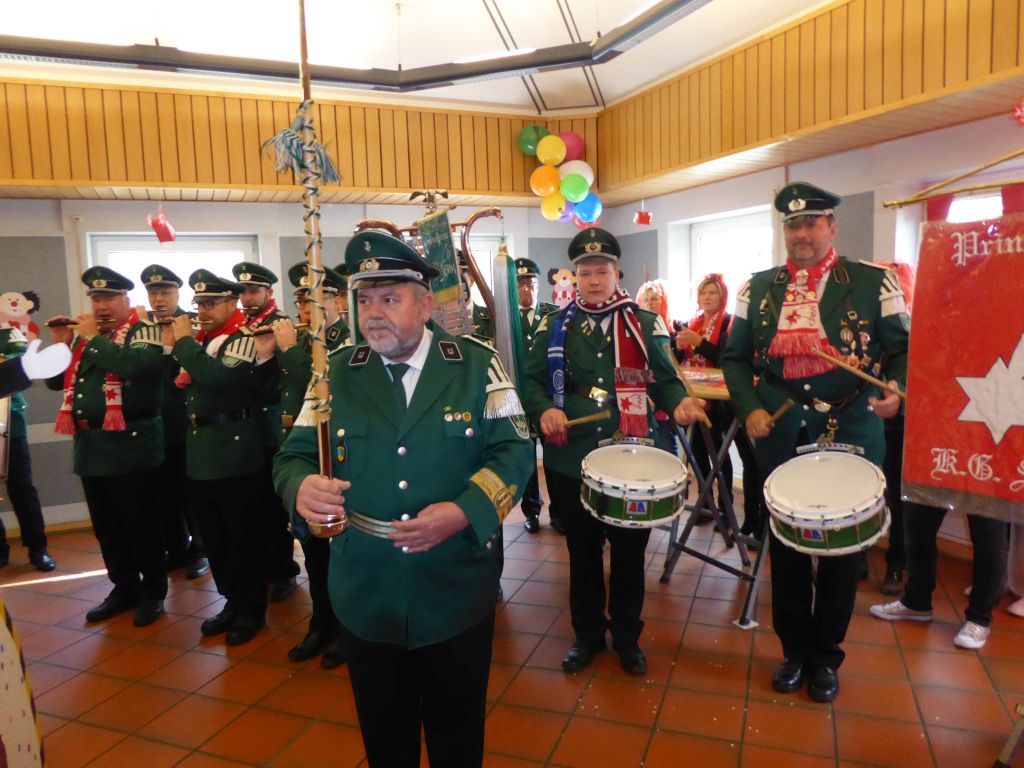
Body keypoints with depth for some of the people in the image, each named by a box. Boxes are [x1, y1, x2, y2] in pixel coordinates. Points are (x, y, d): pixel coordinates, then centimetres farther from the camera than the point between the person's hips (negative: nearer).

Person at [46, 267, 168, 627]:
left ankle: (153, 592, 16)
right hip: (89, 445, 7)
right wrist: (61, 344, 0)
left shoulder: (145, 331, -6)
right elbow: (55, 381, 15)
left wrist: (93, 338, -17)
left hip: (131, 444, -7)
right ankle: (124, 587, 29)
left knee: (140, 523, 2)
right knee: (106, 525, 15)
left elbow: (138, 366, -27)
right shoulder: (84, 335, 16)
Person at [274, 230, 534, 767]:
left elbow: (514, 451, -7)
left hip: (457, 596, -1)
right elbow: (294, 454, 1)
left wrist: (463, 512, -23)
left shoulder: (477, 365, -5)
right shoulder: (337, 374, 2)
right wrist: (302, 488, -23)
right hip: (365, 597, 2)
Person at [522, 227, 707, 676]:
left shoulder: (645, 324, 3)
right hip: (570, 458, 1)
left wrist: (679, 404, -16)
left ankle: (627, 635, 31)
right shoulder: (554, 327, 5)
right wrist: (545, 410, -14)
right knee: (582, 549, 14)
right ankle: (588, 633, 33)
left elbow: (663, 381, 6)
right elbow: (533, 380, 6)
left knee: (629, 550, 11)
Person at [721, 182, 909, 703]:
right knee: (786, 549, 12)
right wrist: (748, 409, -8)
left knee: (841, 551, 10)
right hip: (781, 440, 2)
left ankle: (825, 656, 31)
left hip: (849, 439, -1)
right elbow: (735, 358, 6)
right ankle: (794, 650, 32)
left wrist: (895, 391, -21)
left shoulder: (873, 283, -1)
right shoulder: (758, 288, 6)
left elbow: (903, 350, -1)